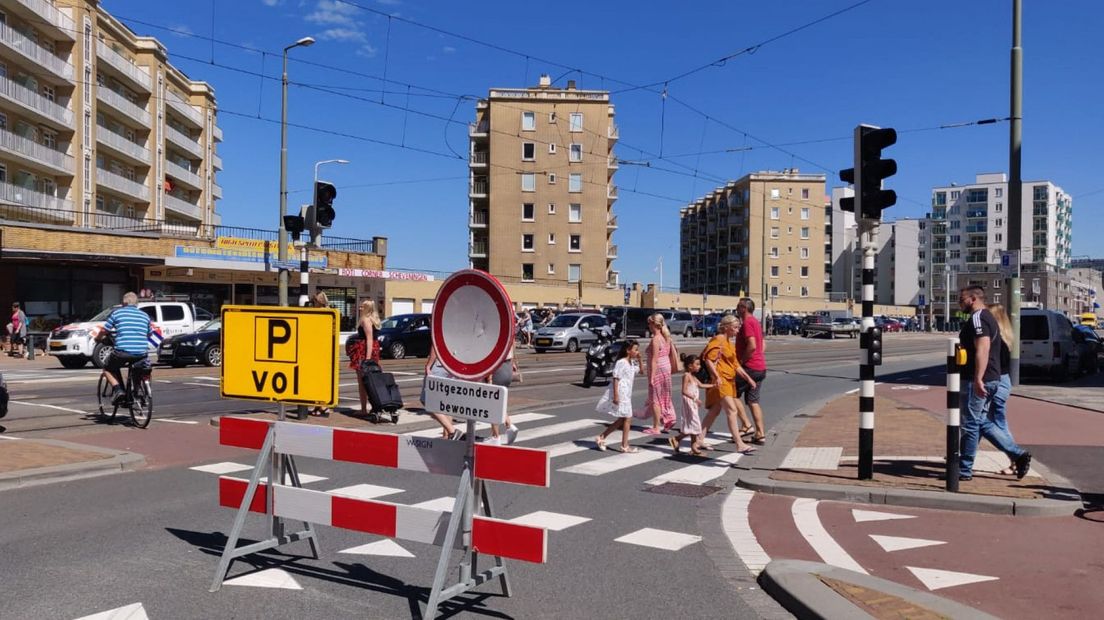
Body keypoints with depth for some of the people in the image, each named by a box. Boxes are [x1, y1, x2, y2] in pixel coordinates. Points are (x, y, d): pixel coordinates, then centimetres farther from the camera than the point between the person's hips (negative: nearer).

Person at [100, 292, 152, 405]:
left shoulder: (116, 312, 8)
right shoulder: (144, 315, 16)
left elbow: (104, 330, 10)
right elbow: (150, 334, 21)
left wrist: (98, 338, 31)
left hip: (122, 351, -3)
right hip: (142, 353, 3)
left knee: (108, 369, 22)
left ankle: (117, 389, -1)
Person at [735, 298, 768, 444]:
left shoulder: (747, 323, -14)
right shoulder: (756, 322, 17)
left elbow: (752, 346, -25)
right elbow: (763, 345, 22)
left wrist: (741, 361, -16)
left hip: (750, 367, -9)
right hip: (760, 368, 9)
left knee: (733, 395, 4)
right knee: (753, 400, 10)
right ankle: (760, 434, 7)